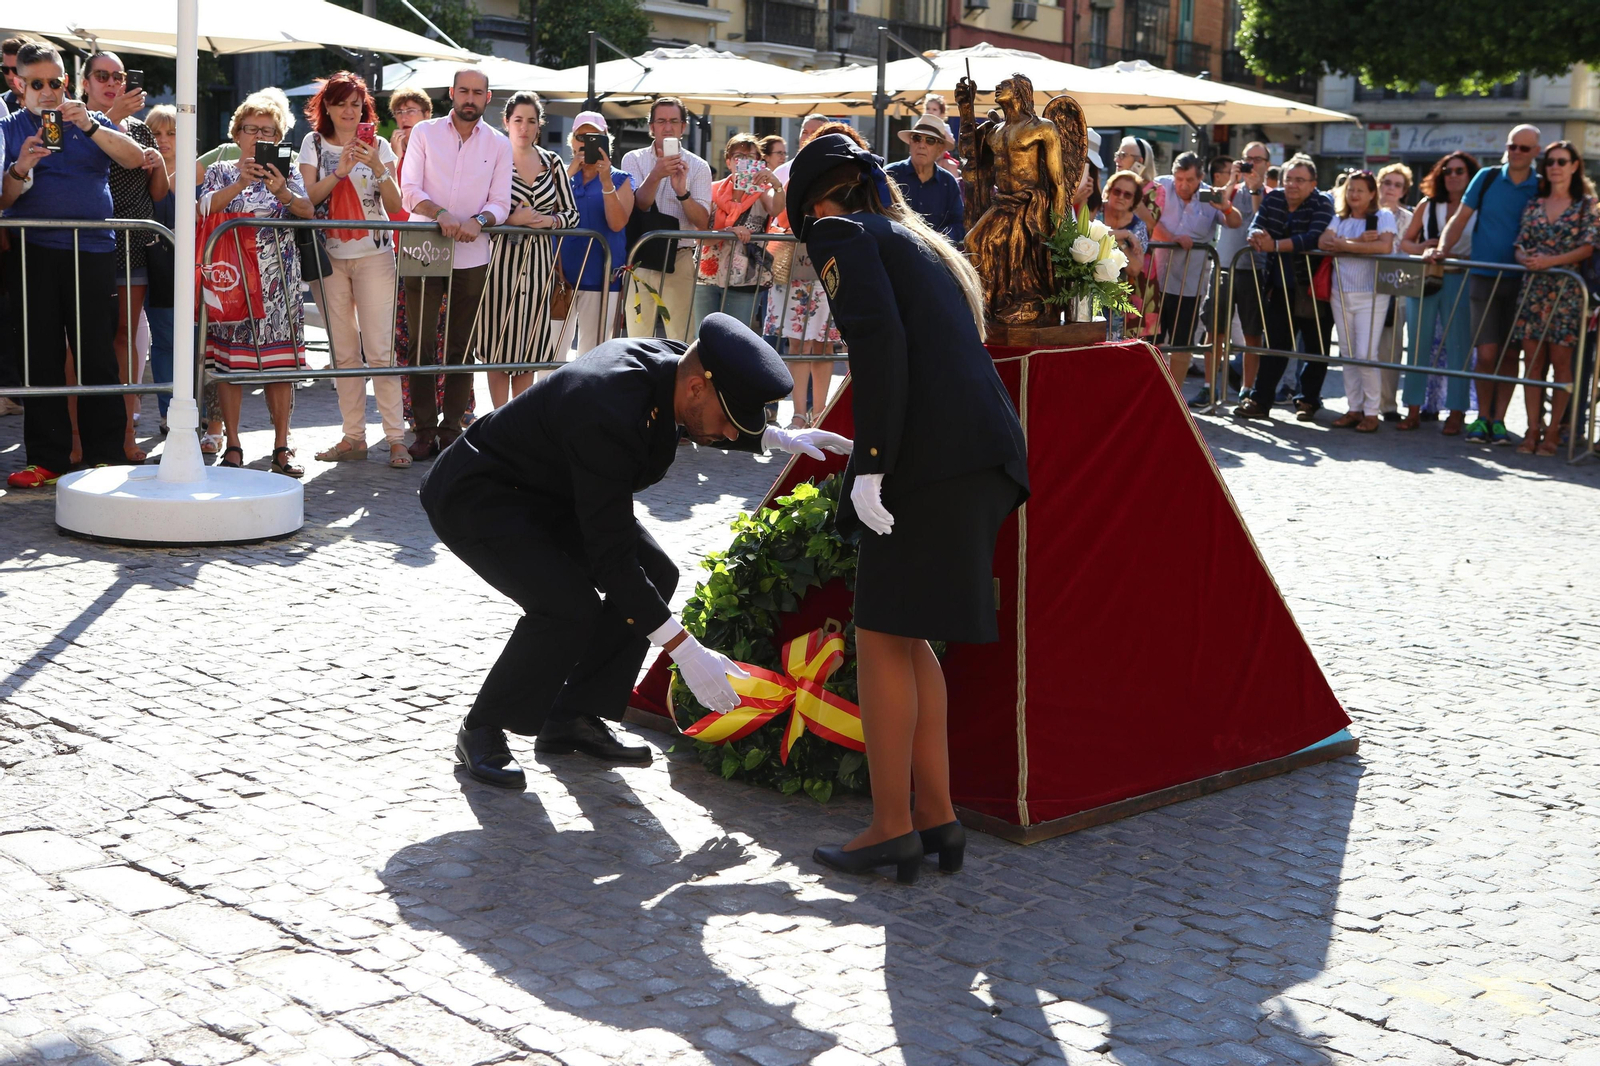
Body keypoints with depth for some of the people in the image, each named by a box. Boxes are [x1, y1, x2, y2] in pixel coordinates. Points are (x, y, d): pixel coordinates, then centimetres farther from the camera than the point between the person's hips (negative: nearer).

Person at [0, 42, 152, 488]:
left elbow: (136, 158, -1)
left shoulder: (92, 122, 15)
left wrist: (90, 127, -12)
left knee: (98, 357, 0)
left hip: (93, 251, 0)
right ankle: (46, 458, 4)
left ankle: (107, 453, 5)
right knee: (41, 357, 0)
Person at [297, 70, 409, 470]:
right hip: (329, 254, 2)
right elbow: (308, 197, -4)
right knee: (343, 350, 3)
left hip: (373, 254, -2)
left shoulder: (379, 146, 6)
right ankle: (354, 436, 9)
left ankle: (396, 437, -7)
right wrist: (339, 172, -18)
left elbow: (395, 205, -3)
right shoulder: (314, 144, 8)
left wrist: (377, 167, -17)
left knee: (379, 347, -8)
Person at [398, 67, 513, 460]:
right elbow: (409, 191, -3)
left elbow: (501, 203, 3)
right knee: (421, 345, -3)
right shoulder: (424, 133, 5)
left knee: (461, 347, 4)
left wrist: (479, 220, -19)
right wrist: (440, 213, -22)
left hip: (471, 257, 1)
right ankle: (424, 430, 1)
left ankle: (451, 428, 10)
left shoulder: (499, 144, 8)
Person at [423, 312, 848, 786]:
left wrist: (775, 437, 5)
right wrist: (685, 651, -33)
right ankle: (482, 731, -5)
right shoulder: (607, 415, -37)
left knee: (655, 574, 1)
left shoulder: (671, 359, -12)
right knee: (570, 607, -27)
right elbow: (610, 554, -33)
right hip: (475, 497, -9)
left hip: (548, 492, 9)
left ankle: (571, 719, 11)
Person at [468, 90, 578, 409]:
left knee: (529, 346, 7)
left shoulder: (552, 162, 9)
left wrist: (549, 220, -9)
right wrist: (509, 219, -18)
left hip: (538, 261, 3)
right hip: (501, 259, -3)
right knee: (500, 340, -2)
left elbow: (572, 214, 11)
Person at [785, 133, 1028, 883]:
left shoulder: (841, 233, 5)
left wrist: (872, 462, -16)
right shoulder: (923, 243, 30)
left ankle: (892, 828, 3)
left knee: (882, 633, -1)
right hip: (985, 447, 9)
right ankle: (936, 815, 17)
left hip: (935, 450, -9)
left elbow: (878, 336, -12)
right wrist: (872, 455, 38)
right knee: (905, 633, 15)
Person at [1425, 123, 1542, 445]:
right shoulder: (1487, 178, 4)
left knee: (1509, 353, 3)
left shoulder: (1542, 188, 4)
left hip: (1520, 281, 0)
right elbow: (1461, 217, 5)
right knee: (1487, 352, -6)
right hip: (1484, 276, 0)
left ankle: (1498, 420, 9)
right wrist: (1442, 248, -10)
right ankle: (1482, 417, 7)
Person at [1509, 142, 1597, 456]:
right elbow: (1520, 245, 10)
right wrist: (1526, 258, -13)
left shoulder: (1587, 205, 3)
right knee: (1533, 360, 0)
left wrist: (1550, 261, -18)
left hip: (1566, 290, -3)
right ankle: (1532, 430, 3)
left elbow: (1588, 248, -6)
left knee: (1560, 360, -4)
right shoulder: (1534, 205, 13)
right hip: (1533, 289, 3)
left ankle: (1553, 432, 1)